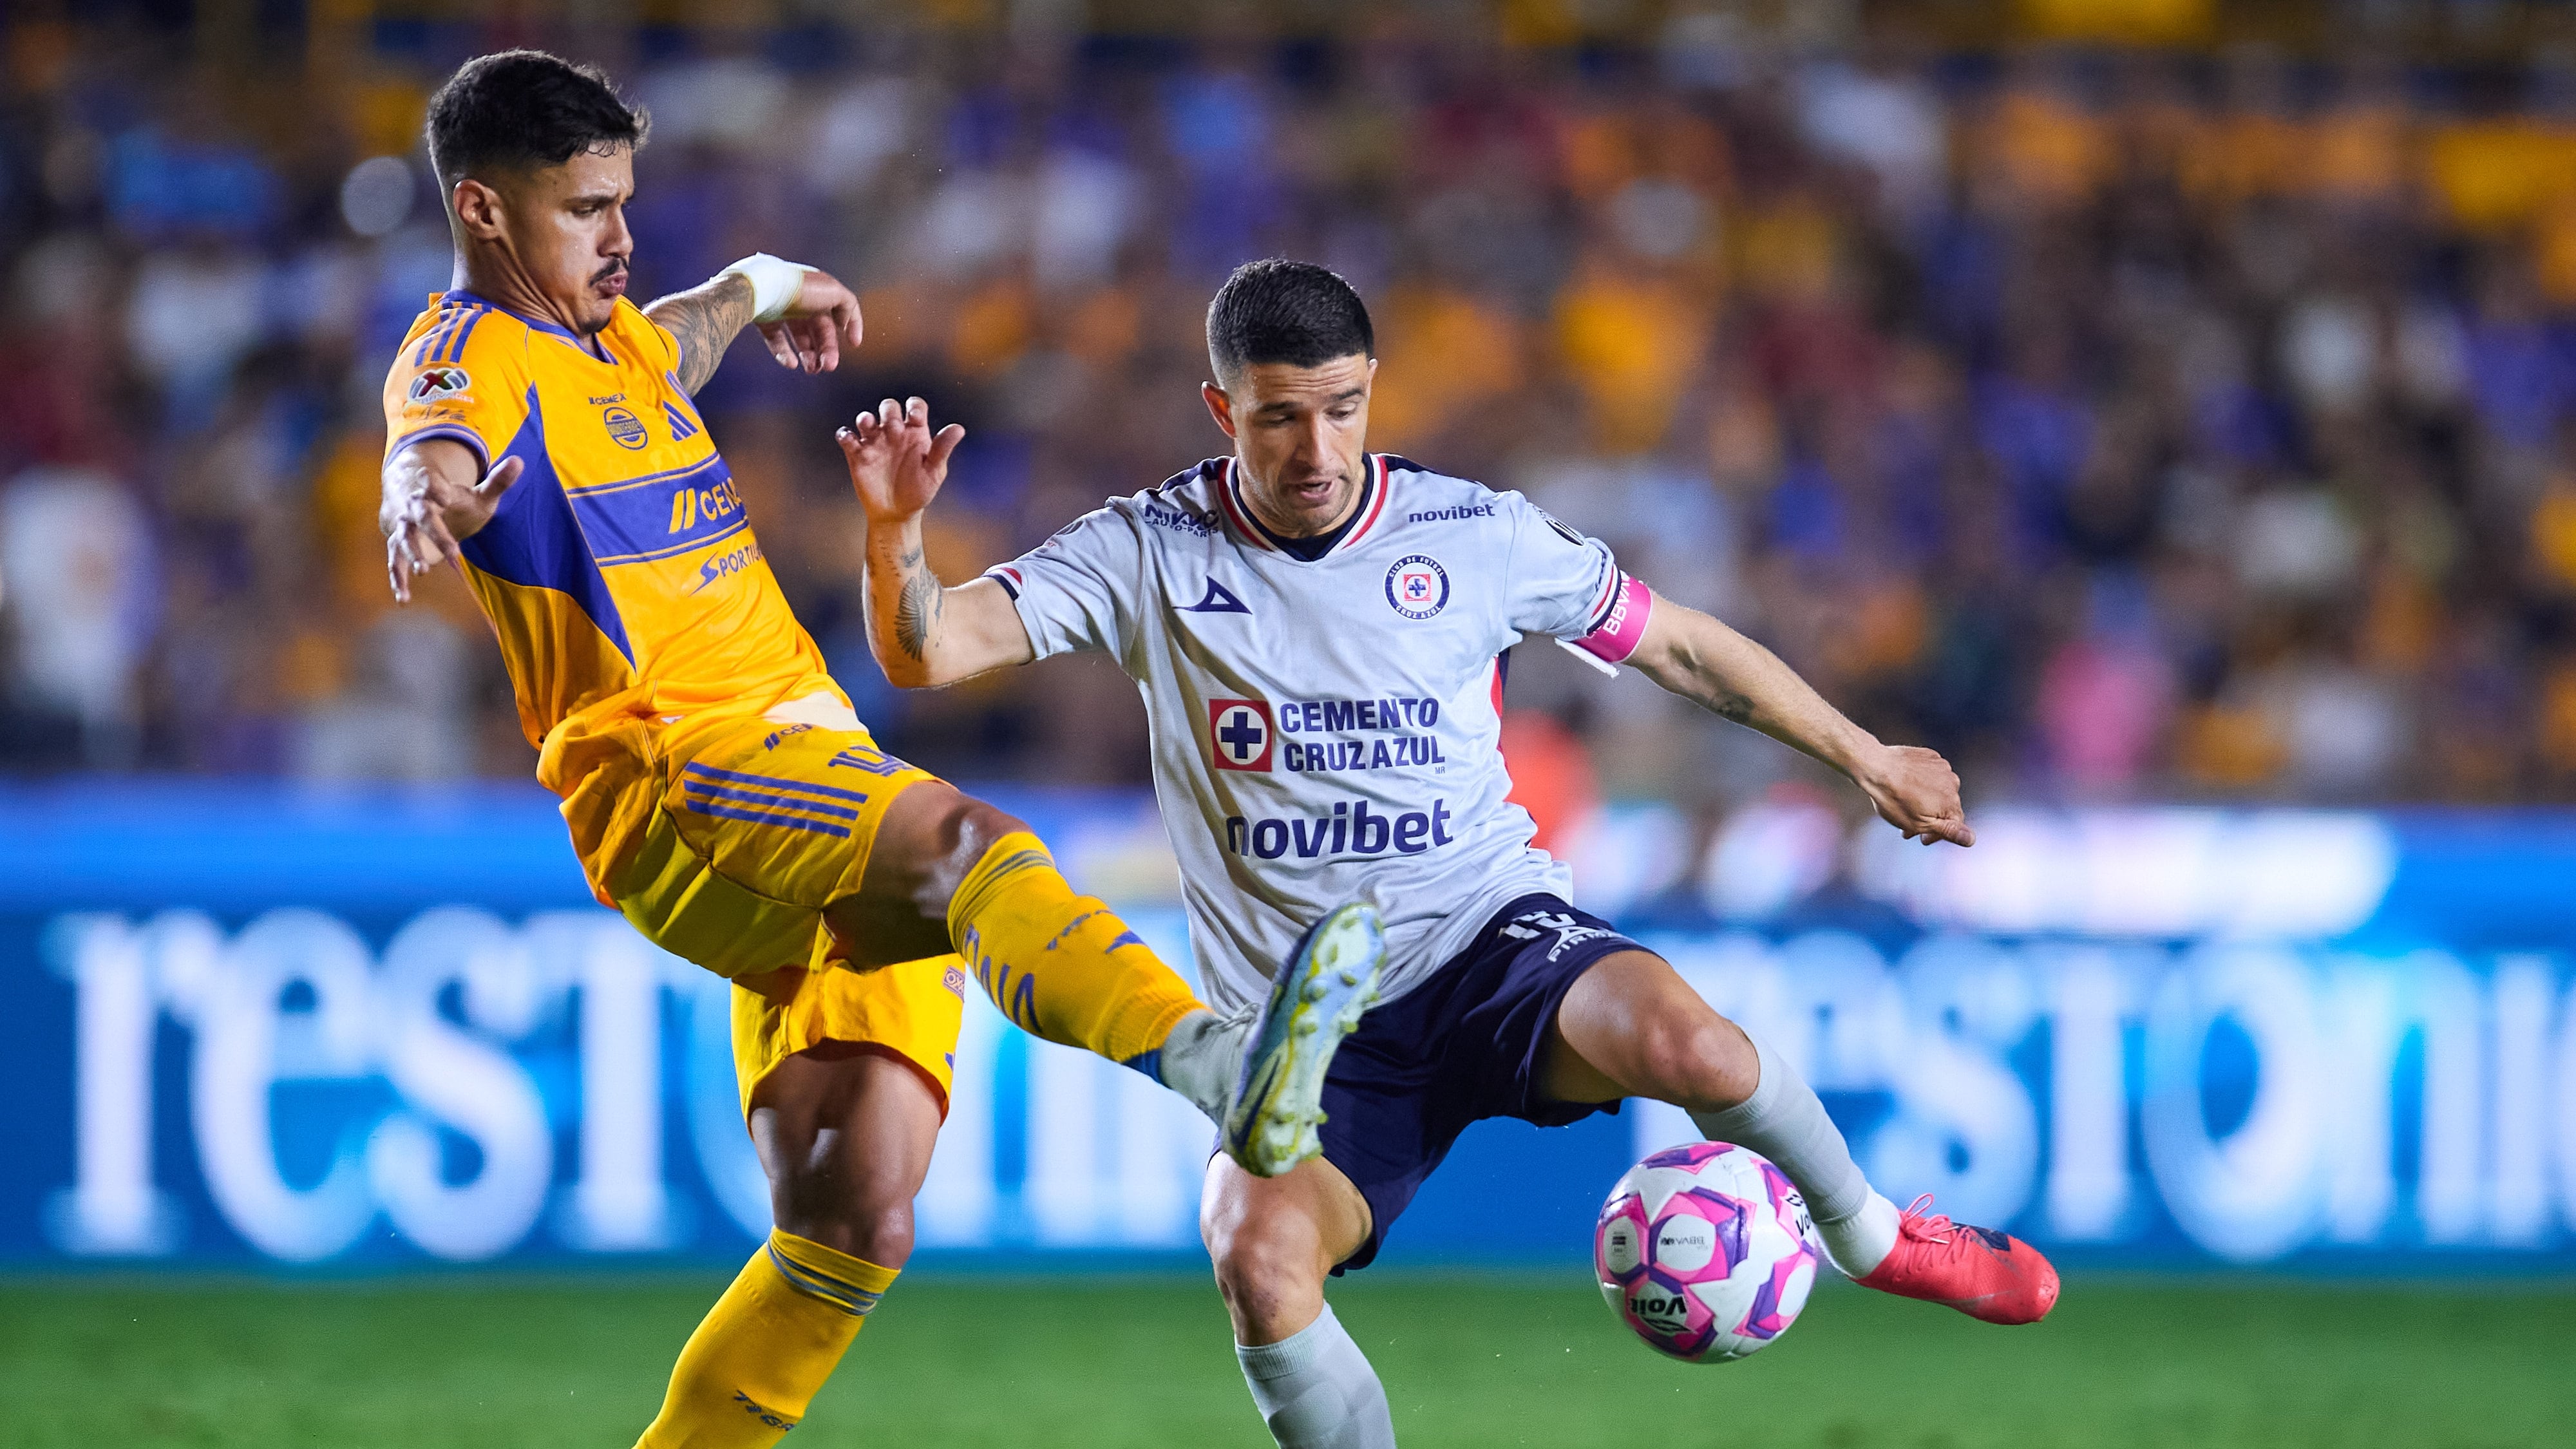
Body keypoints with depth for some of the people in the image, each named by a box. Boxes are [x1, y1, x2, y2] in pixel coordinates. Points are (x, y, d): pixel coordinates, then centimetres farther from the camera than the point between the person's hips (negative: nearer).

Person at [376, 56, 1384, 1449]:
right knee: (959, 835, -38)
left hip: (816, 790, 10)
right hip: (673, 783, -10)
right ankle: (1218, 1064, -63)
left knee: (856, 1227, -6)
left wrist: (767, 287, 68)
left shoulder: (609, 335, 24)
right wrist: (426, 500, -51)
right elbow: (435, 448, -29)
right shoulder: (474, 357, -3)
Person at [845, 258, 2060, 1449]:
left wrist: (1866, 760, 22)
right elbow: (926, 654, -11)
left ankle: (1865, 1233, -2)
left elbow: (1679, 648, 14)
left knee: (1684, 1043, -34)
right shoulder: (1149, 554, -3)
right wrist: (895, 533, -33)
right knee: (1259, 1254, -31)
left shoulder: (1478, 536, 0)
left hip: (1493, 944, 0)